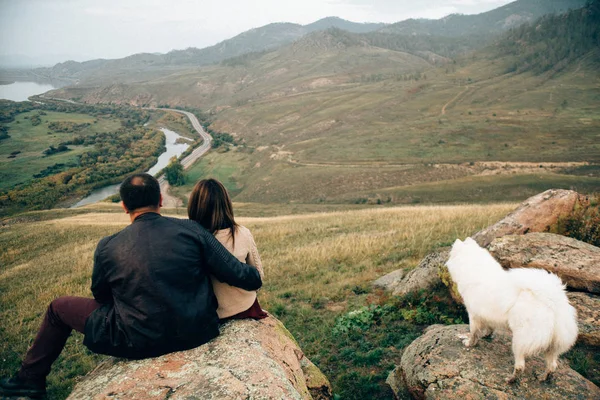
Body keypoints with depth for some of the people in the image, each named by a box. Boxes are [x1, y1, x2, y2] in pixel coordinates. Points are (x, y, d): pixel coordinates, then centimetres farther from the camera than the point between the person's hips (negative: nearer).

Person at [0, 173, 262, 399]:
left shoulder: (108, 248, -12)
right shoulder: (191, 230, -12)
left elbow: (100, 296, 7)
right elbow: (237, 274, -11)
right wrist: (257, 278, 10)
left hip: (142, 342, -2)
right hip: (197, 332, 3)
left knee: (59, 308, 18)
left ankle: (30, 378, 39)